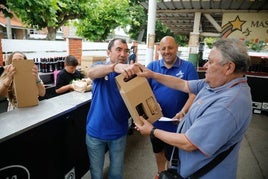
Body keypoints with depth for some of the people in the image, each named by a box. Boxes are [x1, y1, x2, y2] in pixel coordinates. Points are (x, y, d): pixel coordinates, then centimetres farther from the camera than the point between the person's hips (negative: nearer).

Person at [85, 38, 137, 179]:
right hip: (95, 131, -1)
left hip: (119, 132, 1)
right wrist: (115, 66, -52)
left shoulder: (131, 73, -3)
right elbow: (91, 73, -32)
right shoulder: (101, 68, -8)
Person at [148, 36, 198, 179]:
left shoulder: (188, 67, -9)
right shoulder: (152, 66, -2)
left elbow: (193, 94, -13)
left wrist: (183, 112, -29)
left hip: (176, 123, -3)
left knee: (172, 156, 16)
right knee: (158, 151, 27)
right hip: (156, 120, 4)